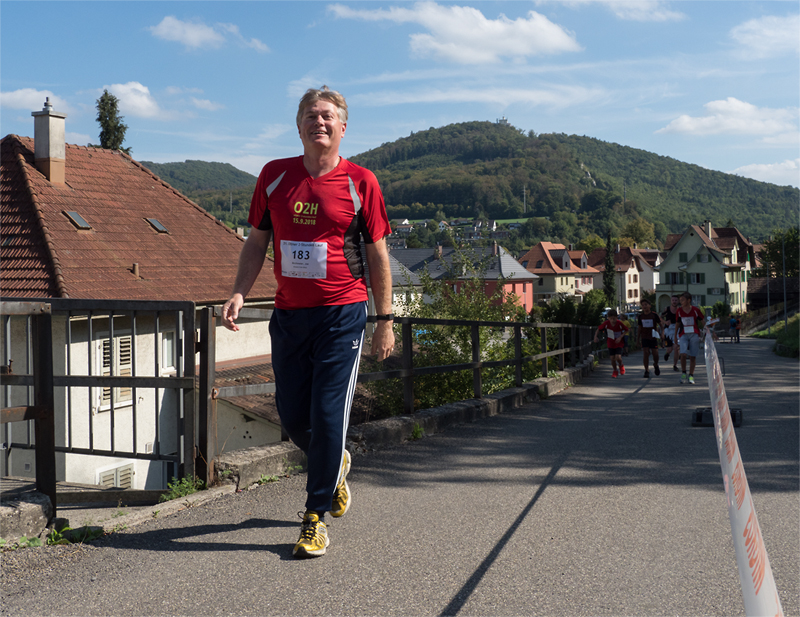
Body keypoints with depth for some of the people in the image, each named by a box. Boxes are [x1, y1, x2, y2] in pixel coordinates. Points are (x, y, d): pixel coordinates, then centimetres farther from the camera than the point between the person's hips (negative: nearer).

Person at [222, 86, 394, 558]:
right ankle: (335, 466, 41)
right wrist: (240, 293, -3)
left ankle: (315, 519, 10)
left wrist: (386, 320, -1)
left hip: (341, 314, -4)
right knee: (293, 417, 9)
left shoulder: (360, 182, -3)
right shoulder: (275, 176, 6)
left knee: (328, 417, -5)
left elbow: (377, 254, 1)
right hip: (288, 314, 4)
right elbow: (257, 241, 11)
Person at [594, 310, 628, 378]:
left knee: (618, 357, -17)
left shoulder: (619, 323, -19)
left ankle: (621, 366, 18)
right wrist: (595, 336, -15)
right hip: (610, 343, 2)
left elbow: (626, 330, -3)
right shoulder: (606, 323, -16)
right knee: (612, 358, 0)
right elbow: (599, 329, -1)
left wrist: (620, 337, -15)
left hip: (619, 343, -2)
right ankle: (615, 371, 26)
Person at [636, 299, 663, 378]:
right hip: (644, 338, 1)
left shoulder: (654, 315, -4)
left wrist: (662, 332, -10)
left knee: (655, 354, -2)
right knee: (646, 353, -10)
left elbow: (660, 324, 5)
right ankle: (646, 371, -2)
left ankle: (655, 365, 30)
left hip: (653, 337, -1)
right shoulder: (641, 316, 4)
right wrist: (638, 338, 12)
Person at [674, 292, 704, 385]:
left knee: (693, 356, 1)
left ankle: (691, 376, 13)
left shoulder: (695, 310, -2)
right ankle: (683, 373, 2)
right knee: (683, 353, -18)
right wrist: (675, 337, 15)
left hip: (694, 335, 0)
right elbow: (677, 324, 13)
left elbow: (703, 322, 8)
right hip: (683, 335, 0)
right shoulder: (679, 311, 3)